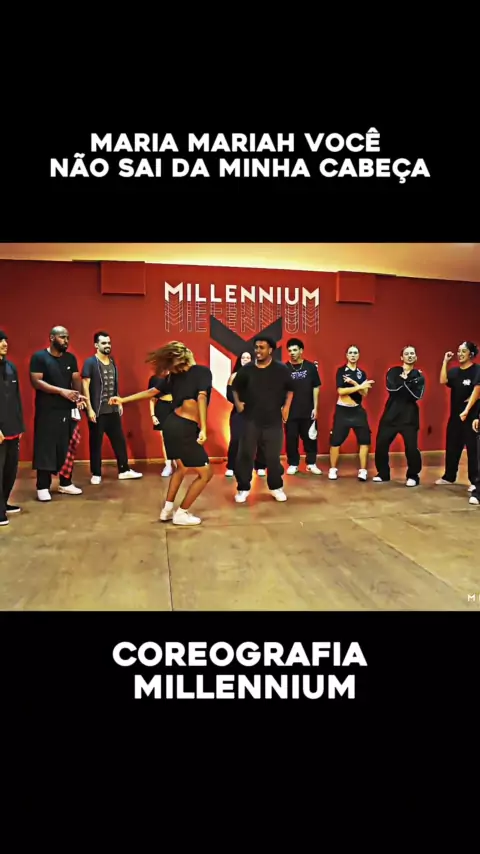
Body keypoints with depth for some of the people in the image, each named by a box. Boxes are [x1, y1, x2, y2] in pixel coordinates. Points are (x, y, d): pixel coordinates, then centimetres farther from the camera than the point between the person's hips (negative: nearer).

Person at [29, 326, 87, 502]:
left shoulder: (71, 358, 11)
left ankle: (65, 483, 20)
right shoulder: (39, 357, -5)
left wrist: (78, 395, -15)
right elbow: (36, 381, -13)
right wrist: (62, 391, -20)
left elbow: (76, 379, 6)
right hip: (47, 411, -5)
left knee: (67, 447, 9)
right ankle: (42, 487, 5)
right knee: (45, 447, -2)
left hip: (68, 410, 5)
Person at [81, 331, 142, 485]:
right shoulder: (90, 362, -7)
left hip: (113, 410, 6)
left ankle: (124, 470, 19)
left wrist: (119, 403, 15)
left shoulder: (112, 362, 11)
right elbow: (85, 386, -11)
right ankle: (96, 474, 14)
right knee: (96, 443, 4)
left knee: (119, 440, 9)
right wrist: (89, 409, -16)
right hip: (97, 411, -6)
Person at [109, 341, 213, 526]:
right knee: (205, 473, 3)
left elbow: (151, 392, 15)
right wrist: (203, 429, -25)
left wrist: (123, 400, 25)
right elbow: (201, 398, -20)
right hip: (185, 428, -8)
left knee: (181, 468, 27)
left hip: (172, 424, 8)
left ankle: (167, 509, 28)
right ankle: (181, 513, 10)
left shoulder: (175, 375, 11)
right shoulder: (203, 371, -6)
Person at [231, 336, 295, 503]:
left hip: (273, 421, 0)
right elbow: (235, 388, 15)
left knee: (273, 456, 7)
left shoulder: (281, 369, -2)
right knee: (245, 455, 0)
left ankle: (276, 488, 25)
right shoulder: (246, 369, 0)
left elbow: (290, 389, 12)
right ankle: (243, 489, 14)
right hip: (251, 421, 1)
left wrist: (286, 406, 2)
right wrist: (238, 403, 0)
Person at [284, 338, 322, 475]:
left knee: (310, 438, 6)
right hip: (290, 411, 0)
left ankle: (311, 463, 19)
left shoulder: (310, 367, 1)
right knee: (291, 438, 5)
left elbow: (315, 388, 4)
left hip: (308, 411, 0)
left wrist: (315, 408, -1)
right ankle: (293, 464, 18)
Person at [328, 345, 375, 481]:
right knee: (336, 440, -1)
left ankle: (363, 470, 5)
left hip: (358, 410, 4)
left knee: (365, 440, -2)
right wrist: (360, 386, -18)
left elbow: (364, 393, -2)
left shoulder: (362, 373, 9)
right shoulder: (341, 371, -2)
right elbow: (341, 391, -15)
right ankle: (333, 469, 13)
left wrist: (353, 382, -16)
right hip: (342, 410, -3)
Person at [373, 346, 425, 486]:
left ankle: (413, 476, 11)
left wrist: (405, 381, -11)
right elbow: (390, 387, -14)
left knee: (411, 447, -8)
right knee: (381, 444, 2)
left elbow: (418, 395, -10)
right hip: (391, 413, 1)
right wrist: (405, 381, -10)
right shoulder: (393, 371, 6)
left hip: (409, 415, -1)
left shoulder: (419, 376, 6)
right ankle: (383, 474, 19)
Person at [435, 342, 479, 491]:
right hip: (455, 415, 6)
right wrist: (445, 362, -7)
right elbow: (443, 381, -8)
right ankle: (448, 477, 24)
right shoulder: (454, 371, 10)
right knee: (452, 447, 12)